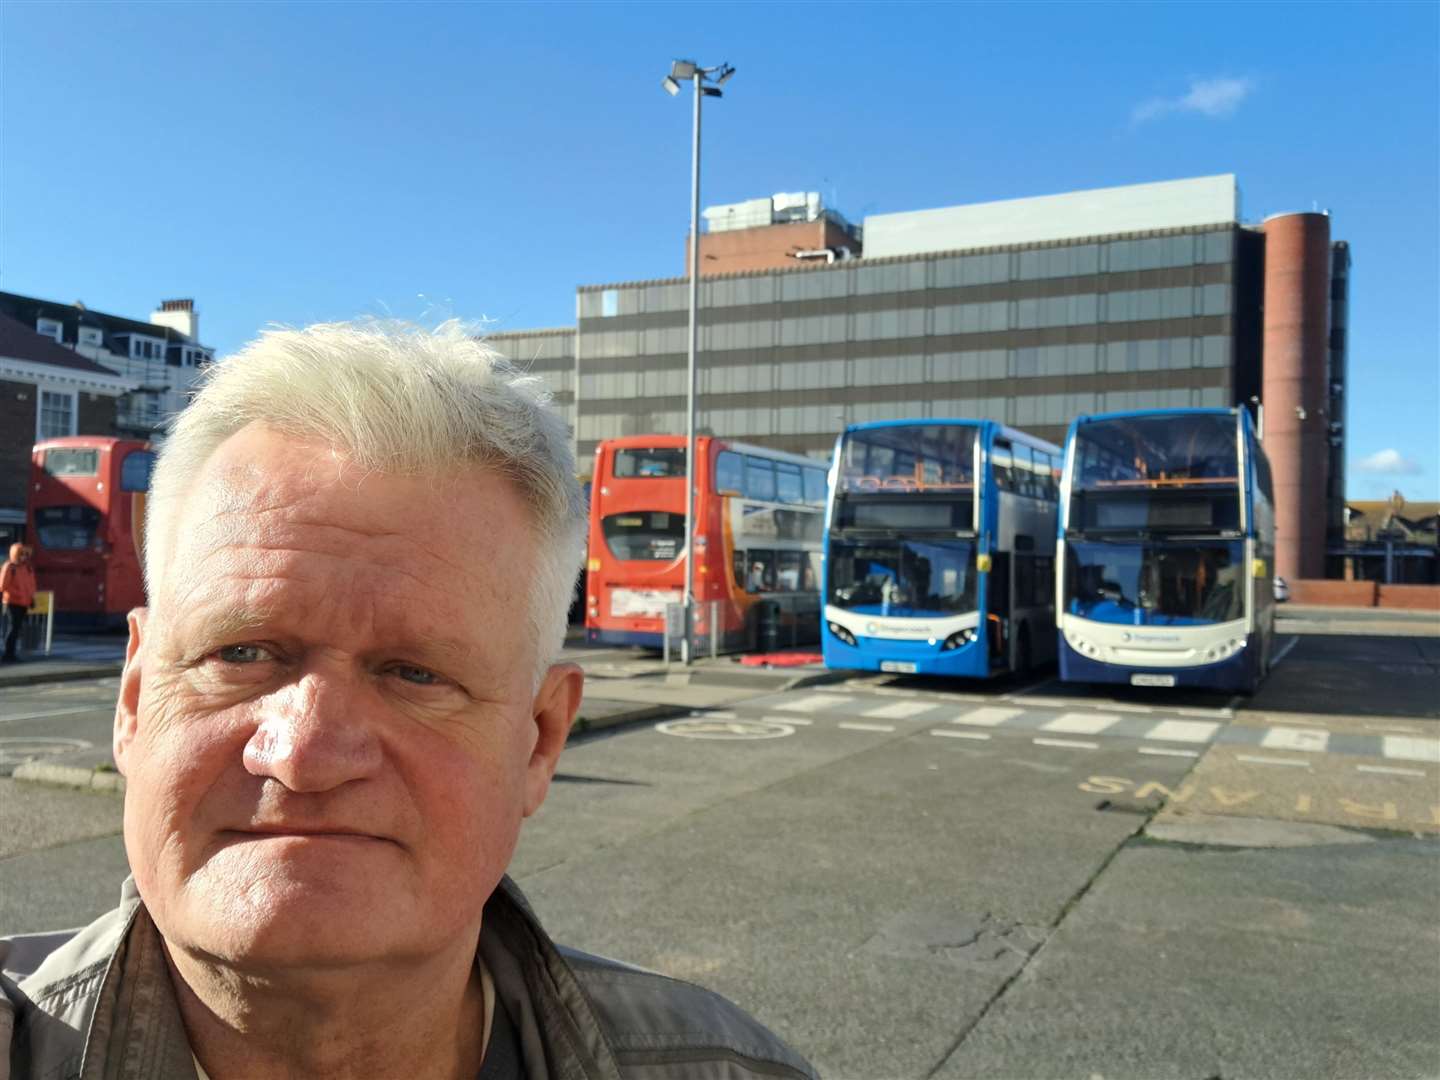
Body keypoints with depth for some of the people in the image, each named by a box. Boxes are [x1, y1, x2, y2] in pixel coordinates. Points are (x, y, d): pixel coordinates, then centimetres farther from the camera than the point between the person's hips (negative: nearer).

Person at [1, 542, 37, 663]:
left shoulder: (28, 567, 11)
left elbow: (31, 584, 17)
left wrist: (32, 599, 12)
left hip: (24, 603, 7)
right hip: (12, 602, -7)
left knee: (17, 628, 12)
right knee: (13, 628, -9)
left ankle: (12, 653, 20)